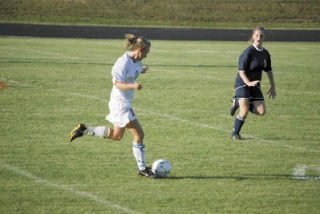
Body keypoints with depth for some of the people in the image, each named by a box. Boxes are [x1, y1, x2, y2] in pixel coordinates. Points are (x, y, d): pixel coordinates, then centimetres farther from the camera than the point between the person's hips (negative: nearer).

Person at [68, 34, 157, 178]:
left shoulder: (136, 61, 7)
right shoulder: (123, 62, -20)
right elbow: (118, 84, -22)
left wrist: (143, 69, 10)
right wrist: (133, 86, -37)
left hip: (125, 103, 10)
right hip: (120, 103, -10)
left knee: (117, 135, 22)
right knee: (139, 135, -7)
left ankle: (84, 130, 24)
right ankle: (142, 168, 2)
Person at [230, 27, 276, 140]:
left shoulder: (265, 54, 6)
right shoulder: (248, 52, -15)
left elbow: (269, 70, 19)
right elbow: (241, 71, -18)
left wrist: (273, 87, 16)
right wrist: (248, 83, -33)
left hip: (255, 85, 6)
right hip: (242, 84, -6)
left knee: (261, 112, -5)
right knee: (244, 112, -18)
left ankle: (238, 102, 17)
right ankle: (235, 134, 6)